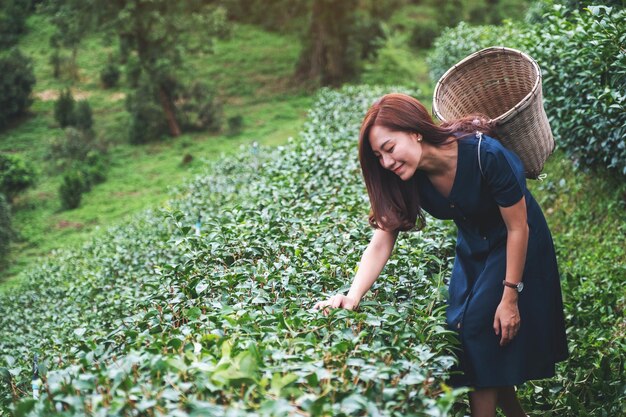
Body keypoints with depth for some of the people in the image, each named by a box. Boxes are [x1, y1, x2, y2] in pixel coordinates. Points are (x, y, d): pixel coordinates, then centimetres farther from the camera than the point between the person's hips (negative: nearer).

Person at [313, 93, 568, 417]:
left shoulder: (485, 155, -34)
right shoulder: (407, 178, -18)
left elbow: (518, 227, -24)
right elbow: (381, 242, -20)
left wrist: (509, 298, -20)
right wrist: (352, 297, -35)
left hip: (516, 247, -6)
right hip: (472, 250, 6)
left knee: (480, 329, -10)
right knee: (459, 327, 3)